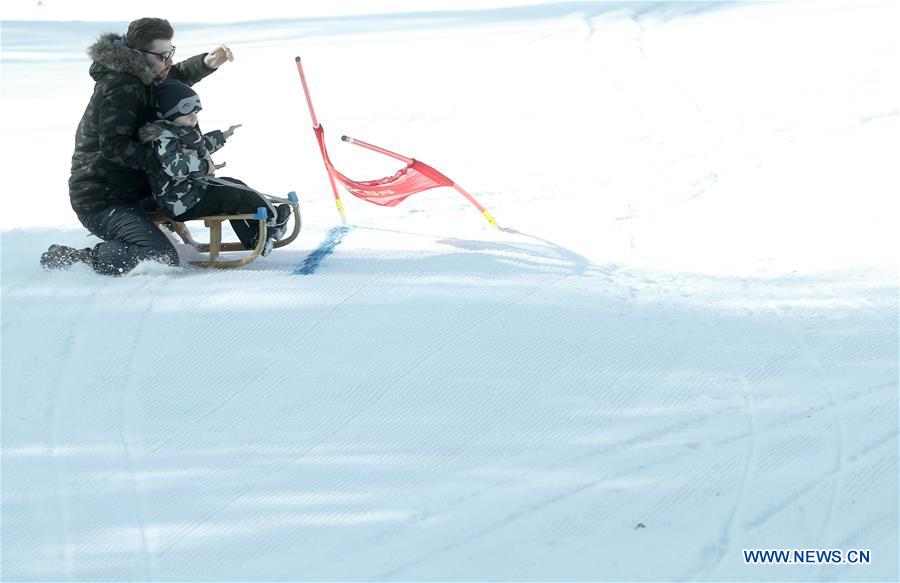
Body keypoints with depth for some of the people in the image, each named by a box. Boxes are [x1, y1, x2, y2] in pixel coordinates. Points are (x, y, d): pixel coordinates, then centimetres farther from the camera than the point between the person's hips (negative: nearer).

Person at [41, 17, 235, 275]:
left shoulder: (140, 77, 9)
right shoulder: (120, 87, -20)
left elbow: (179, 75, 26)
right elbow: (113, 147, -28)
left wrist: (208, 62, 5)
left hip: (130, 192, 10)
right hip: (102, 202, -10)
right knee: (162, 259, -26)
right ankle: (77, 260, -16)